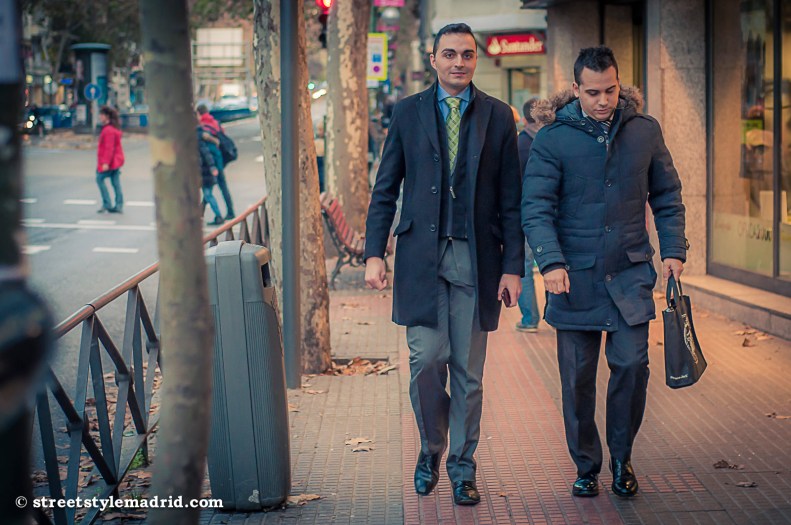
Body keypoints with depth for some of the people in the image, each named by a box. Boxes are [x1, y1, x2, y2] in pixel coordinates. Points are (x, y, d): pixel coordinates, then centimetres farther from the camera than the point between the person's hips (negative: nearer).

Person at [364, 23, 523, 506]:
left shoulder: (498, 116, 5)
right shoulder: (408, 113, 7)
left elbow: (511, 199, 4)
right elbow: (385, 190, 8)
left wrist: (513, 266, -1)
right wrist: (375, 253, -1)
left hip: (476, 258, 0)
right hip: (422, 255, 0)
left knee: (468, 371, 4)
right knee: (427, 361, -4)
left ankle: (463, 467, 18)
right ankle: (431, 449, 21)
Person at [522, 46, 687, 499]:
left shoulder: (645, 131, 4)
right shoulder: (553, 138, -4)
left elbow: (667, 195, 14)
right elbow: (536, 206, -7)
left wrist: (674, 249, 3)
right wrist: (551, 262, -20)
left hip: (630, 274, 1)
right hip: (575, 276, -1)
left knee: (632, 363, -6)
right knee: (578, 377, 4)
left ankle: (622, 459, 14)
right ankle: (586, 466, 20)